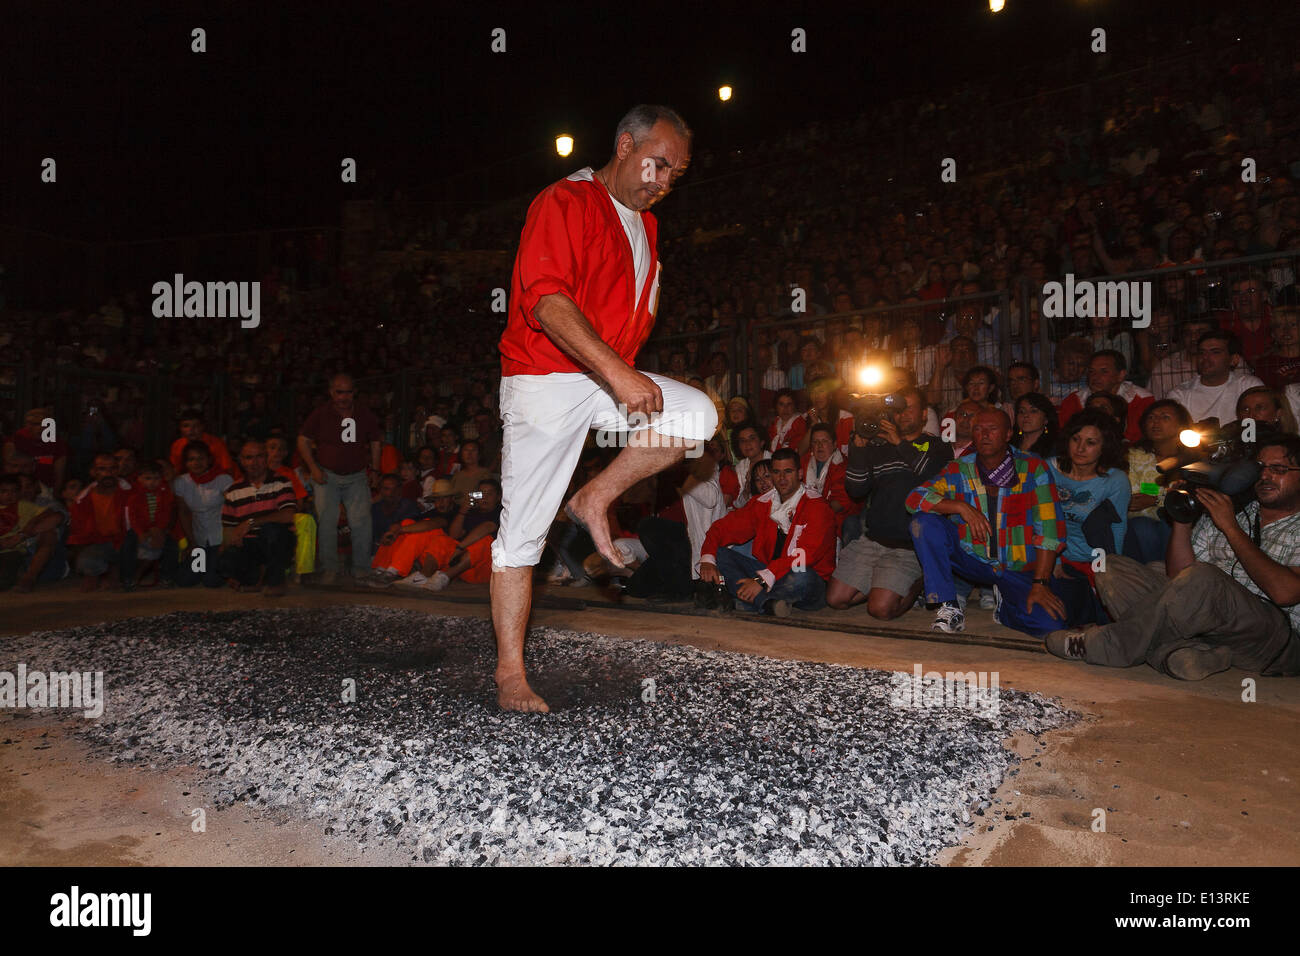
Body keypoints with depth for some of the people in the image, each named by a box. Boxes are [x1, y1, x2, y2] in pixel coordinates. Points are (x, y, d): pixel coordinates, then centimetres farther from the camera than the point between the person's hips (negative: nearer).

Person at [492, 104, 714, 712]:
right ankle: (510, 675, 5)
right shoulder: (565, 202, -8)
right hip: (544, 380, -7)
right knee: (524, 527, -5)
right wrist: (616, 370, -32)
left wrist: (628, 375, 14)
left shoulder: (645, 224, 19)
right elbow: (547, 300, -24)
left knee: (697, 416, -15)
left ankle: (595, 501, -2)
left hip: (612, 380, 7)